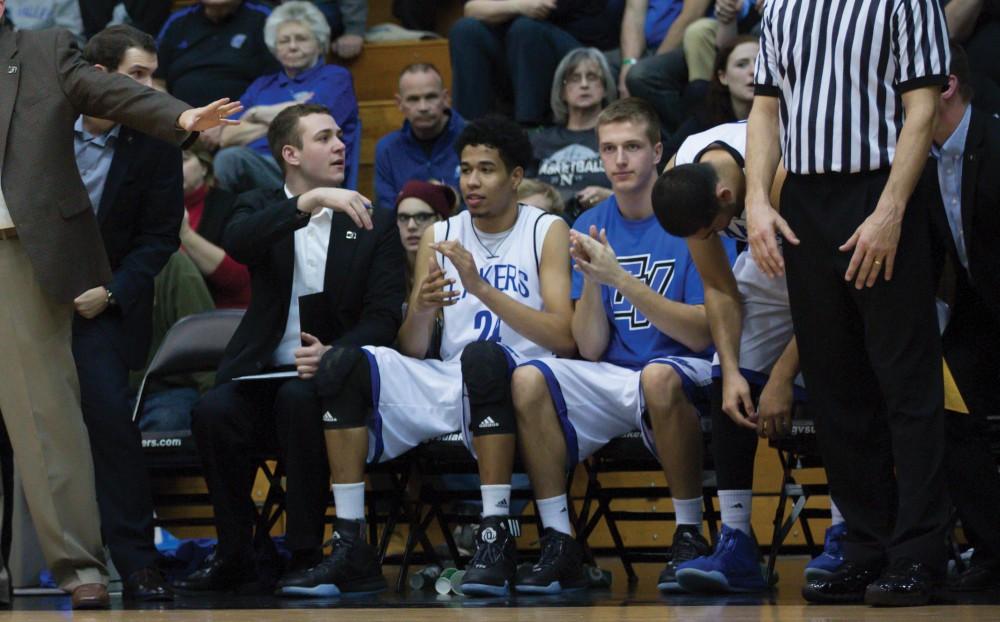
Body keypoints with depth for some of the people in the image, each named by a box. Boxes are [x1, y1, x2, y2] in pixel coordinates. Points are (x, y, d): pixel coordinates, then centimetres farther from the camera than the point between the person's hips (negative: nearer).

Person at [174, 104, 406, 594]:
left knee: (297, 400, -35)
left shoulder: (374, 225, 10)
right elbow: (236, 241, -14)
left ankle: (305, 554, -26)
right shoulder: (261, 209, 12)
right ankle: (238, 557, -16)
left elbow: (385, 315, 0)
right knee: (213, 411, -30)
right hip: (261, 374, 1)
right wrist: (310, 201, -26)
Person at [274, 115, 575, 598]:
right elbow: (412, 350, 11)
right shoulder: (439, 237, 15)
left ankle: (496, 539, -34)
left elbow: (563, 337, -11)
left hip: (514, 385, -4)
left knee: (482, 355, -39)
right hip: (446, 381, 4)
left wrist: (481, 289, -18)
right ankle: (350, 549, -23)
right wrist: (420, 310, -13)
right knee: (342, 364, -20)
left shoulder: (547, 232, 3)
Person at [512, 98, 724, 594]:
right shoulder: (591, 227, 7)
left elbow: (702, 333, -13)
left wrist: (622, 280, -19)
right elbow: (591, 349, 4)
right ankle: (559, 545, -17)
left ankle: (690, 536, -23)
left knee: (658, 377, -38)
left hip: (683, 373, -4)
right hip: (613, 379, 4)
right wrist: (591, 280, -14)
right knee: (528, 380, -22)